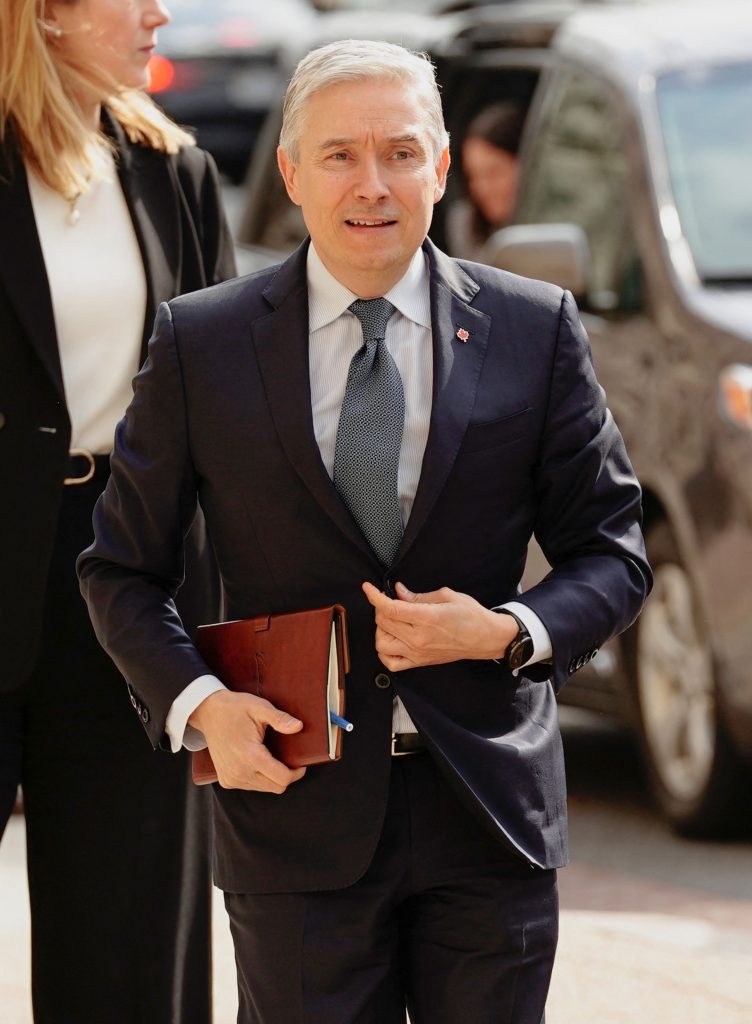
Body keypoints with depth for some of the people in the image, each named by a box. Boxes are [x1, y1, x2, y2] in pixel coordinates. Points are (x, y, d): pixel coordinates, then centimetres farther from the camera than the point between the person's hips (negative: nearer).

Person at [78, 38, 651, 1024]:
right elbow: (123, 569, 6)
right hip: (296, 798, -1)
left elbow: (611, 554, 6)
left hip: (489, 805, 1)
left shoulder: (536, 331, 2)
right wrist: (198, 703, -11)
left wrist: (507, 633, -13)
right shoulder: (201, 343, 0)